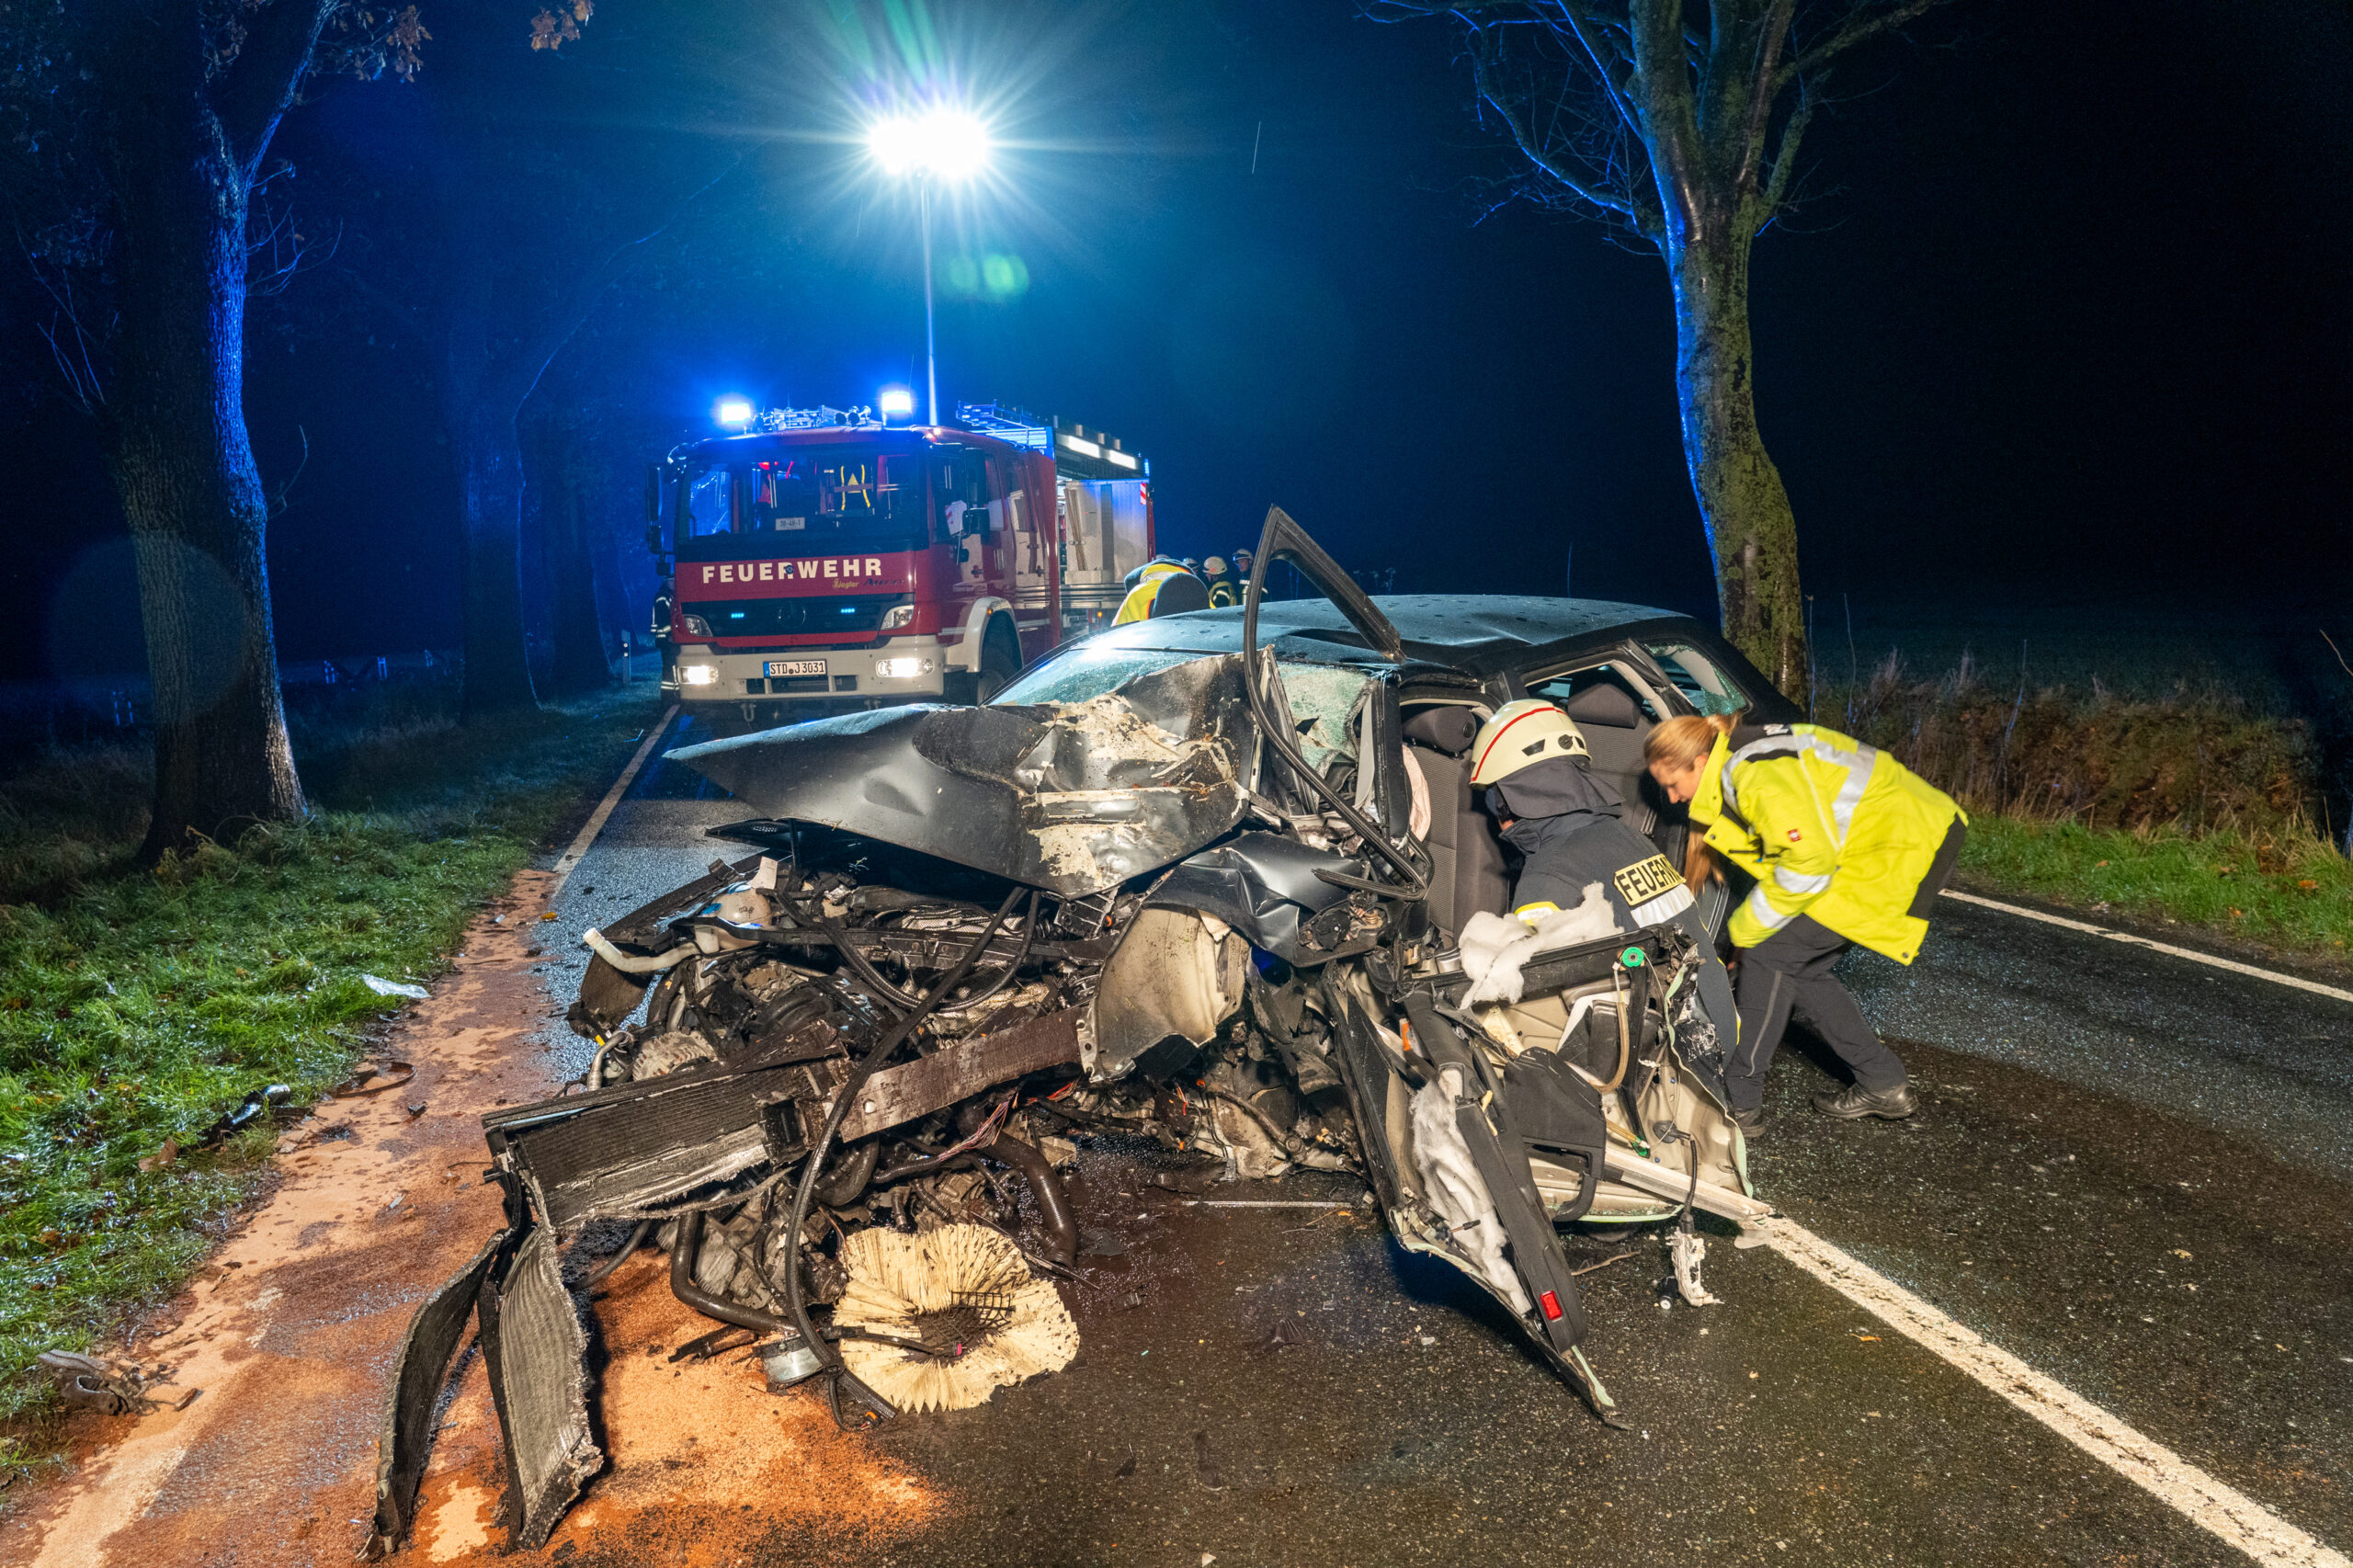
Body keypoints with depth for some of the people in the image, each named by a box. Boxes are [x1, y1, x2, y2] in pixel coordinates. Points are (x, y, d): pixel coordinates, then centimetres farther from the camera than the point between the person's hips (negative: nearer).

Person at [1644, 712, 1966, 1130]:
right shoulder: (1738, 766, 11)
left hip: (1902, 853, -10)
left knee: (1769, 952, -9)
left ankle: (1739, 1101, -1)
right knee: (1798, 966, 11)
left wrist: (1747, 928, -14)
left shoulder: (1758, 774, -21)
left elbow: (1809, 860, -26)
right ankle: (1883, 1085, 21)